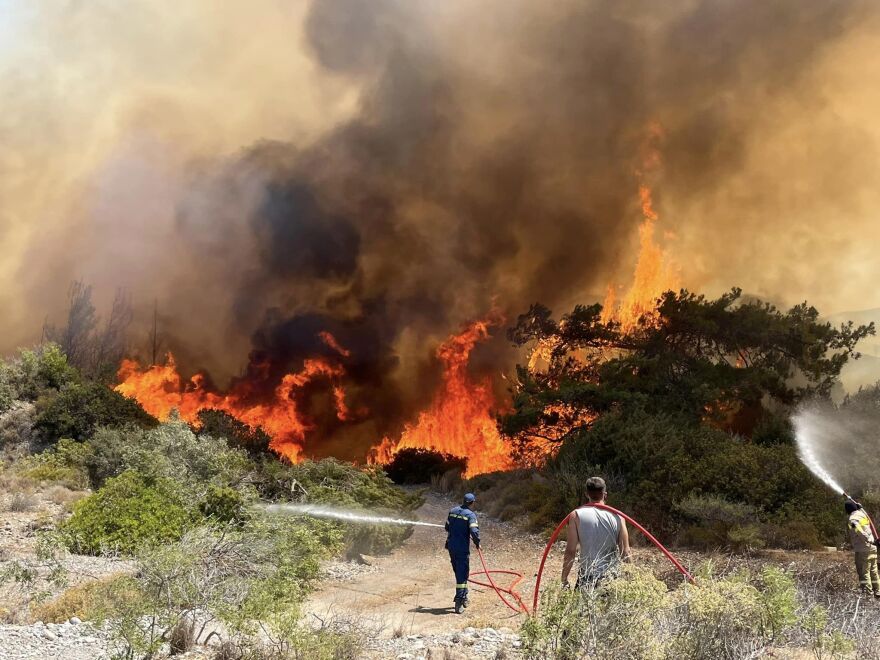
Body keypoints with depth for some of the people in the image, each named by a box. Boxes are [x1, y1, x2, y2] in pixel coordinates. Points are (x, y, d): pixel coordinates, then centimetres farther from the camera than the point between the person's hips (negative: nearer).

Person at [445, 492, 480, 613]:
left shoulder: (452, 511, 5)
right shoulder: (470, 515, -14)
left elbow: (447, 527, 16)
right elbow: (474, 532, -23)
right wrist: (477, 543, -5)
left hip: (451, 546, 6)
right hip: (462, 548, -6)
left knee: (458, 572, 19)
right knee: (462, 575, -1)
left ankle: (464, 598, 31)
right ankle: (459, 602, -5)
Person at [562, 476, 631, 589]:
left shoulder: (577, 515, -5)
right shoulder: (617, 516, 0)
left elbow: (570, 551, -7)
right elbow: (625, 553, 0)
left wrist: (564, 580, 0)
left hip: (587, 577, -2)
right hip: (612, 579, 2)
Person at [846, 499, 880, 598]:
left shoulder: (852, 519, -13)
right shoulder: (862, 514, 9)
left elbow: (859, 531, -30)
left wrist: (870, 541, -26)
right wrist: (860, 506, 33)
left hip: (863, 550, -8)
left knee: (864, 573, -3)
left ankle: (868, 594, -4)